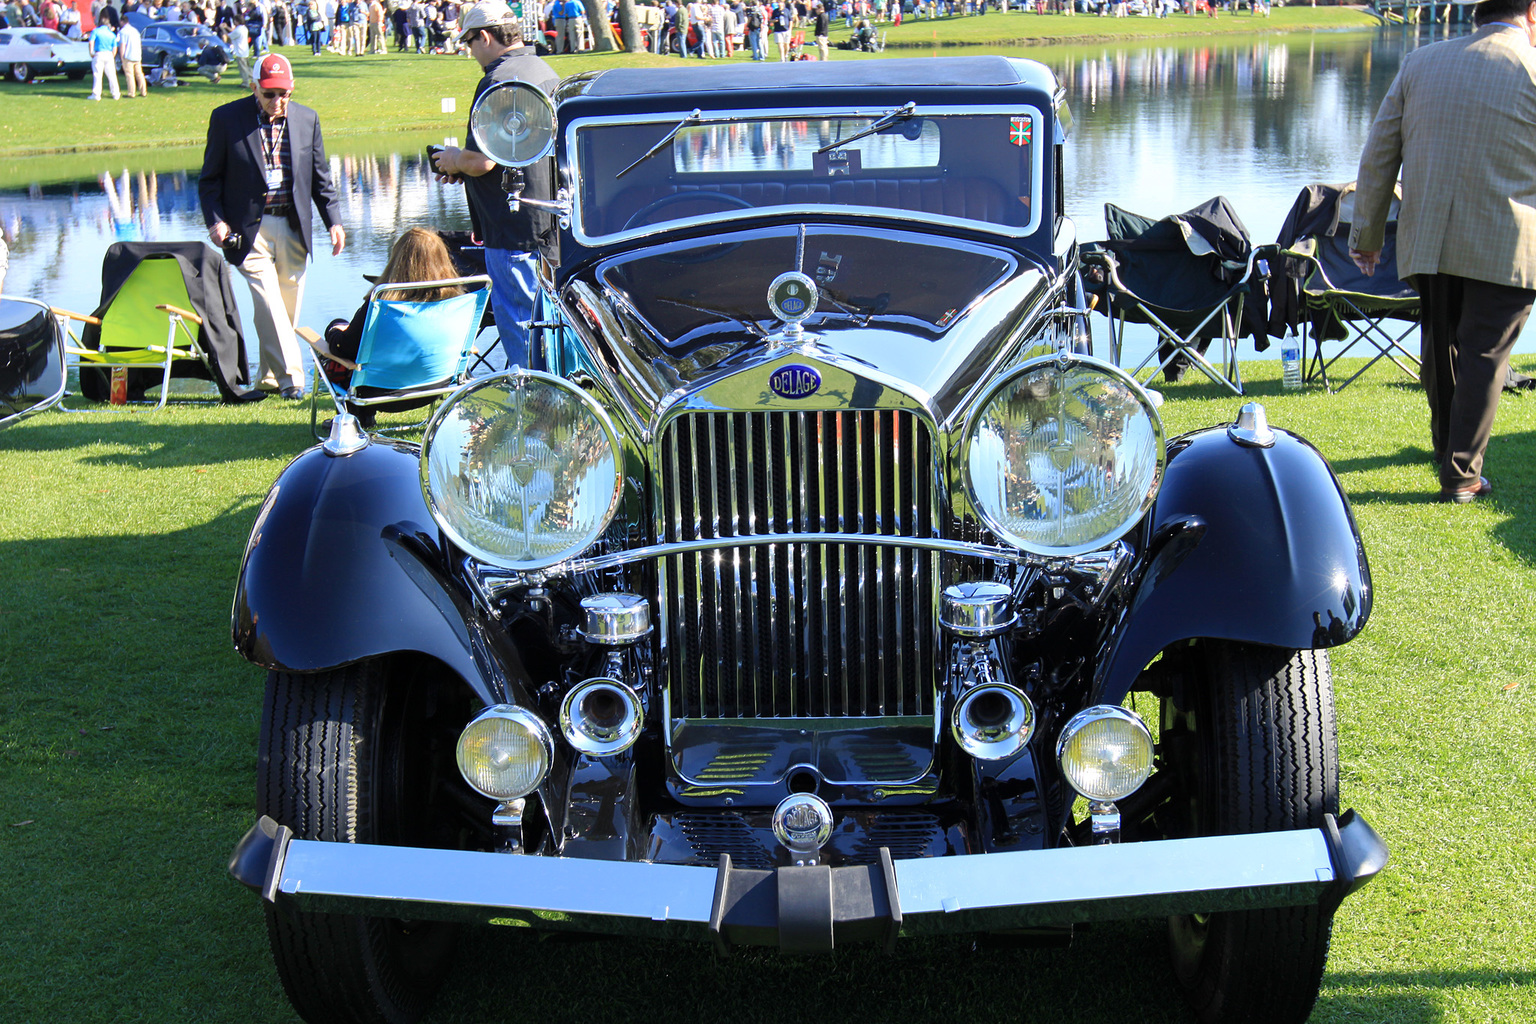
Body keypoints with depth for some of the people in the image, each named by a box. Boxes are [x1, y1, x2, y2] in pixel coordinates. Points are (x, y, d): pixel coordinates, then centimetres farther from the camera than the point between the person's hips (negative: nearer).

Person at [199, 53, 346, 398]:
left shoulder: (307, 120, 8)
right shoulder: (226, 118, -1)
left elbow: (320, 178, 15)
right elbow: (210, 178, 3)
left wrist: (334, 221, 5)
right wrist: (215, 220, -11)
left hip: (293, 229, 4)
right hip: (250, 228, -3)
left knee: (288, 304, 7)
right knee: (268, 300, -16)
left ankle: (269, 375, 22)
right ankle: (290, 376, -19)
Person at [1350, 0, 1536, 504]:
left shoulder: (1419, 62, 6)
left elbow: (1377, 156, 7)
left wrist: (1366, 234, 14)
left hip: (1427, 241, 4)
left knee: (1441, 348, 18)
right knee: (1483, 357, 3)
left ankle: (1448, 452, 34)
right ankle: (1462, 474, 2)